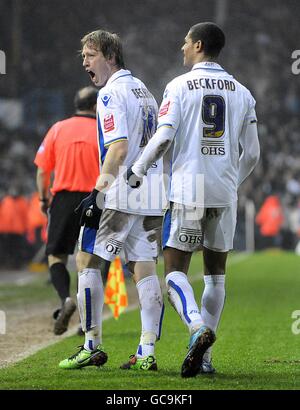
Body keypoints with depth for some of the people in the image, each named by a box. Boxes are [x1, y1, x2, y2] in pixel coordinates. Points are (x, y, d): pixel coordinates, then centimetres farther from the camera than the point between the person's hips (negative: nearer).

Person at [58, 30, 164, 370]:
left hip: (121, 195, -8)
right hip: (153, 195, 8)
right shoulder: (143, 90, 17)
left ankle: (92, 347, 2)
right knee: (144, 268, 6)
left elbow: (119, 148, -19)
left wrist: (98, 192, -18)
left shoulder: (111, 93, -9)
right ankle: (147, 353, 1)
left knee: (87, 260, 2)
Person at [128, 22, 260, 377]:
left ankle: (199, 328, -25)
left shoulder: (180, 86, -3)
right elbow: (251, 153, 9)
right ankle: (204, 355, 9)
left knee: (175, 271, 0)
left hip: (187, 191, -4)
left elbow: (163, 137, -12)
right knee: (215, 275, 11)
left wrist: (136, 171, 2)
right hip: (224, 194, 4)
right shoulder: (241, 93, 9)